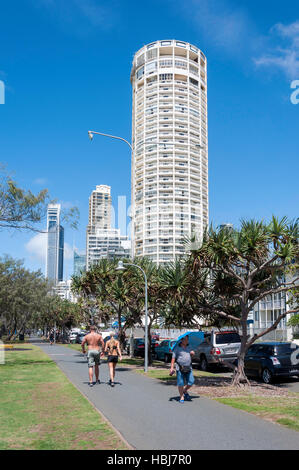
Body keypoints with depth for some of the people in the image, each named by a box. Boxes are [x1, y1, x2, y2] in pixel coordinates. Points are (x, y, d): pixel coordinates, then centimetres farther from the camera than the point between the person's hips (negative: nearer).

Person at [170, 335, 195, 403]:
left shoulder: (189, 348, 11)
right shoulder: (177, 348, -4)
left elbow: (192, 355, 27)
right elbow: (173, 358, -6)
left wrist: (192, 353, 3)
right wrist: (172, 367, -13)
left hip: (188, 368, 4)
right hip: (180, 368, -4)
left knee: (191, 382, 0)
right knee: (180, 383, 0)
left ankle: (185, 391, 27)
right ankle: (181, 397, 16)